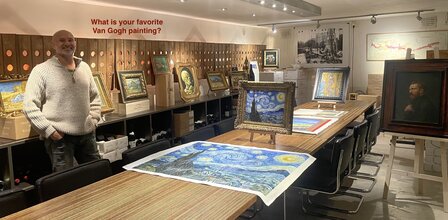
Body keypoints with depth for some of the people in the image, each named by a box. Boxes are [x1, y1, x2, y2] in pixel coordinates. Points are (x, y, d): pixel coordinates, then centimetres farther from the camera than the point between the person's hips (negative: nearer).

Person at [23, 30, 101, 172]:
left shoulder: (84, 67, 9)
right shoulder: (41, 70, -8)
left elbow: (94, 97, 18)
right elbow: (30, 106, -11)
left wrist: (94, 120, 8)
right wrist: (49, 130, -13)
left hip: (87, 134, 5)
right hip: (59, 136, -5)